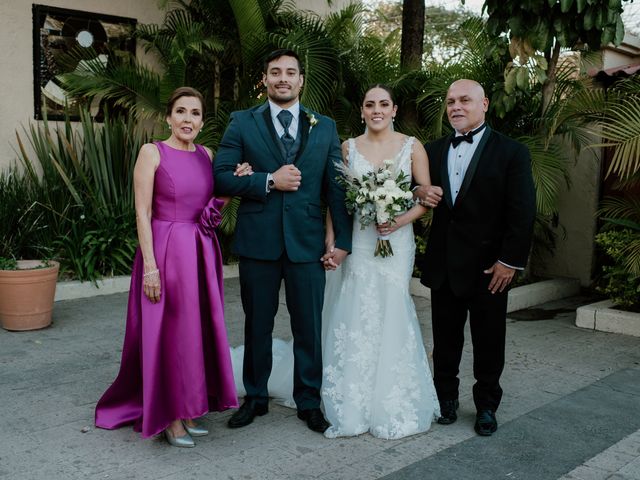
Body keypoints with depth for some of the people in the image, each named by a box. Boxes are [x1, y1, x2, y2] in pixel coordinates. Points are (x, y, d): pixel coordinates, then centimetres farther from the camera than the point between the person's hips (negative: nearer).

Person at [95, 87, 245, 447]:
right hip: (166, 252, -5)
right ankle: (169, 417, 14)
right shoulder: (152, 152, -6)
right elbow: (142, 212, -10)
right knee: (168, 333, 1)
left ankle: (188, 410, 25)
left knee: (199, 330, 10)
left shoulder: (206, 154, 9)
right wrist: (150, 265, -16)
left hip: (204, 253, 6)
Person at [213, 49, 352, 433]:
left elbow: (336, 187, 5)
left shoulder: (325, 127, 8)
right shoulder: (242, 123, 4)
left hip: (307, 241, 1)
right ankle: (255, 397, 28)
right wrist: (269, 181, -14)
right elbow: (221, 176, -3)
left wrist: (343, 239, 0)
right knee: (257, 326, 12)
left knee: (309, 327, 7)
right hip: (258, 241, 0)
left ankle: (309, 401, 24)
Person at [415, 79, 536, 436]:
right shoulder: (434, 151, 9)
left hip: (488, 266, -4)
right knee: (445, 339, 13)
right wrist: (419, 192, -6)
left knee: (489, 341, 9)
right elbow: (420, 188, 18)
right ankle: (446, 398, 29)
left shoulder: (511, 152, -5)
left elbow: (523, 212, -9)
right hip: (444, 265, 4)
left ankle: (487, 405, 26)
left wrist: (511, 261, -14)